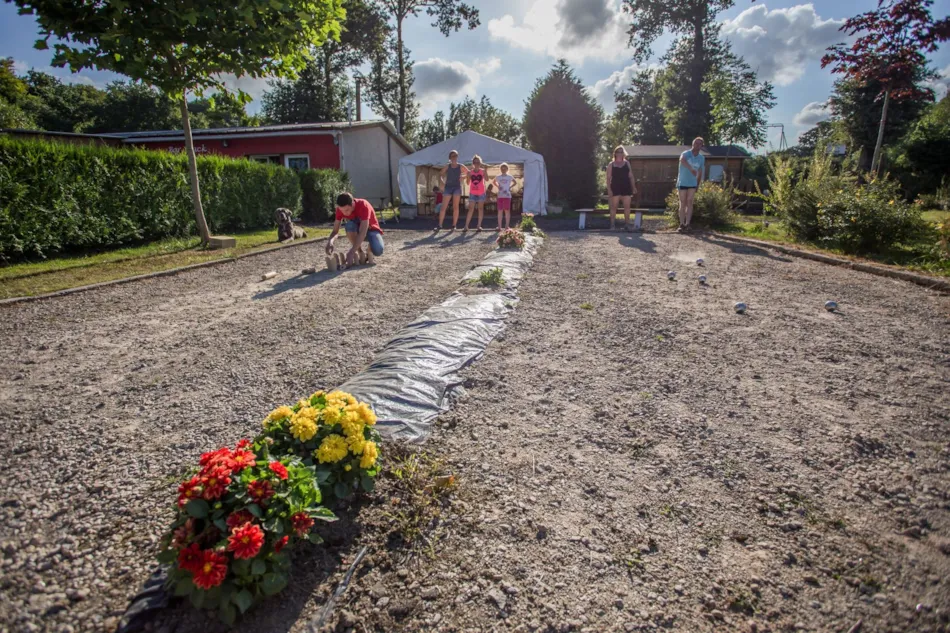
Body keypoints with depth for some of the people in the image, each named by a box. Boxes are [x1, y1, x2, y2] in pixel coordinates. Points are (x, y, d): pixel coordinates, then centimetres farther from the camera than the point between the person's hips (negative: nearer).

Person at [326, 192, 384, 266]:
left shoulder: (363, 205, -33)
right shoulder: (340, 209, -19)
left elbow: (363, 233, -41)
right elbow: (335, 231, -16)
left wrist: (351, 252, -51)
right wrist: (330, 241, -41)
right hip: (356, 231, 4)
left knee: (378, 250, -36)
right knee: (349, 225, -33)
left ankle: (369, 253, 2)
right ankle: (360, 254, -15)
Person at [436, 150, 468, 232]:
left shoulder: (461, 167, 4)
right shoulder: (447, 166, 6)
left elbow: (469, 173, 8)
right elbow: (440, 175, 9)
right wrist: (442, 182, -8)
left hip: (457, 187, 0)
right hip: (448, 187, 1)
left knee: (455, 207, -1)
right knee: (443, 207, -4)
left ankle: (454, 226, 4)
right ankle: (439, 225, -3)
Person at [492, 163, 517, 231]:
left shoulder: (510, 177, 2)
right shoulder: (498, 177, 5)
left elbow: (514, 182, 17)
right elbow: (493, 182, 23)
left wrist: (510, 187, 4)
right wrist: (497, 186, 8)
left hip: (507, 196, -1)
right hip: (500, 196, 1)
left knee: (507, 211, -1)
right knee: (500, 211, 1)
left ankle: (507, 226, 5)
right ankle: (499, 226, 4)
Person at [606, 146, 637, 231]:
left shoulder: (627, 163, 13)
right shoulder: (611, 165, 6)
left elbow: (631, 176, 12)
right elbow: (608, 178, 1)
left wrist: (634, 187, 3)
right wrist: (609, 189, -9)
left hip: (626, 188, 2)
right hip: (615, 188, -2)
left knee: (627, 206, -1)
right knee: (614, 207, -2)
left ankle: (627, 224, 4)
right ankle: (612, 224, 4)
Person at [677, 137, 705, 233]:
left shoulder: (702, 158, 2)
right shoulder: (686, 153, -13)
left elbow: (700, 173, 11)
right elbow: (682, 160, -38)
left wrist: (698, 186, 12)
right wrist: (691, 169, -55)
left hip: (692, 183, 3)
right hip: (682, 182, -3)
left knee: (689, 203, -5)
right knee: (682, 203, -1)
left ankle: (687, 225, -8)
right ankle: (682, 225, 2)